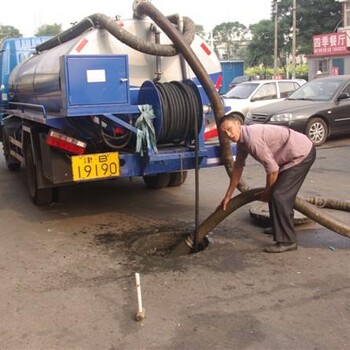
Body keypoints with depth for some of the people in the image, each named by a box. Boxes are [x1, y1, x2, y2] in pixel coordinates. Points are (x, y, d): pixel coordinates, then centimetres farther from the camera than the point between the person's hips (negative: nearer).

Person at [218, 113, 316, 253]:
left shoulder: (252, 139, -26)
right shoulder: (242, 140, 5)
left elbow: (272, 169, -22)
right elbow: (237, 168, 16)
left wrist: (266, 193, -5)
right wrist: (228, 196, 20)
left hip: (302, 154, -10)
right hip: (293, 154, 10)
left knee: (279, 195, -14)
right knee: (278, 192, 20)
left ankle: (287, 241, -7)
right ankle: (279, 228, 38)